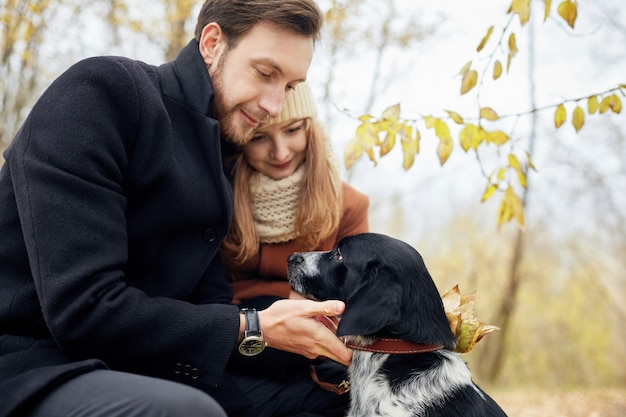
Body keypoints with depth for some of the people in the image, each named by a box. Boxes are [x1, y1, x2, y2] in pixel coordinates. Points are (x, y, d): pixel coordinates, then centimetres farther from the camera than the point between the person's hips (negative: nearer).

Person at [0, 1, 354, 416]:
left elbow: (210, 303, 6)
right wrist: (253, 328, -15)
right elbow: (84, 309, -22)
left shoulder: (221, 154, 13)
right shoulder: (102, 92, -13)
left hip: (137, 367, 8)